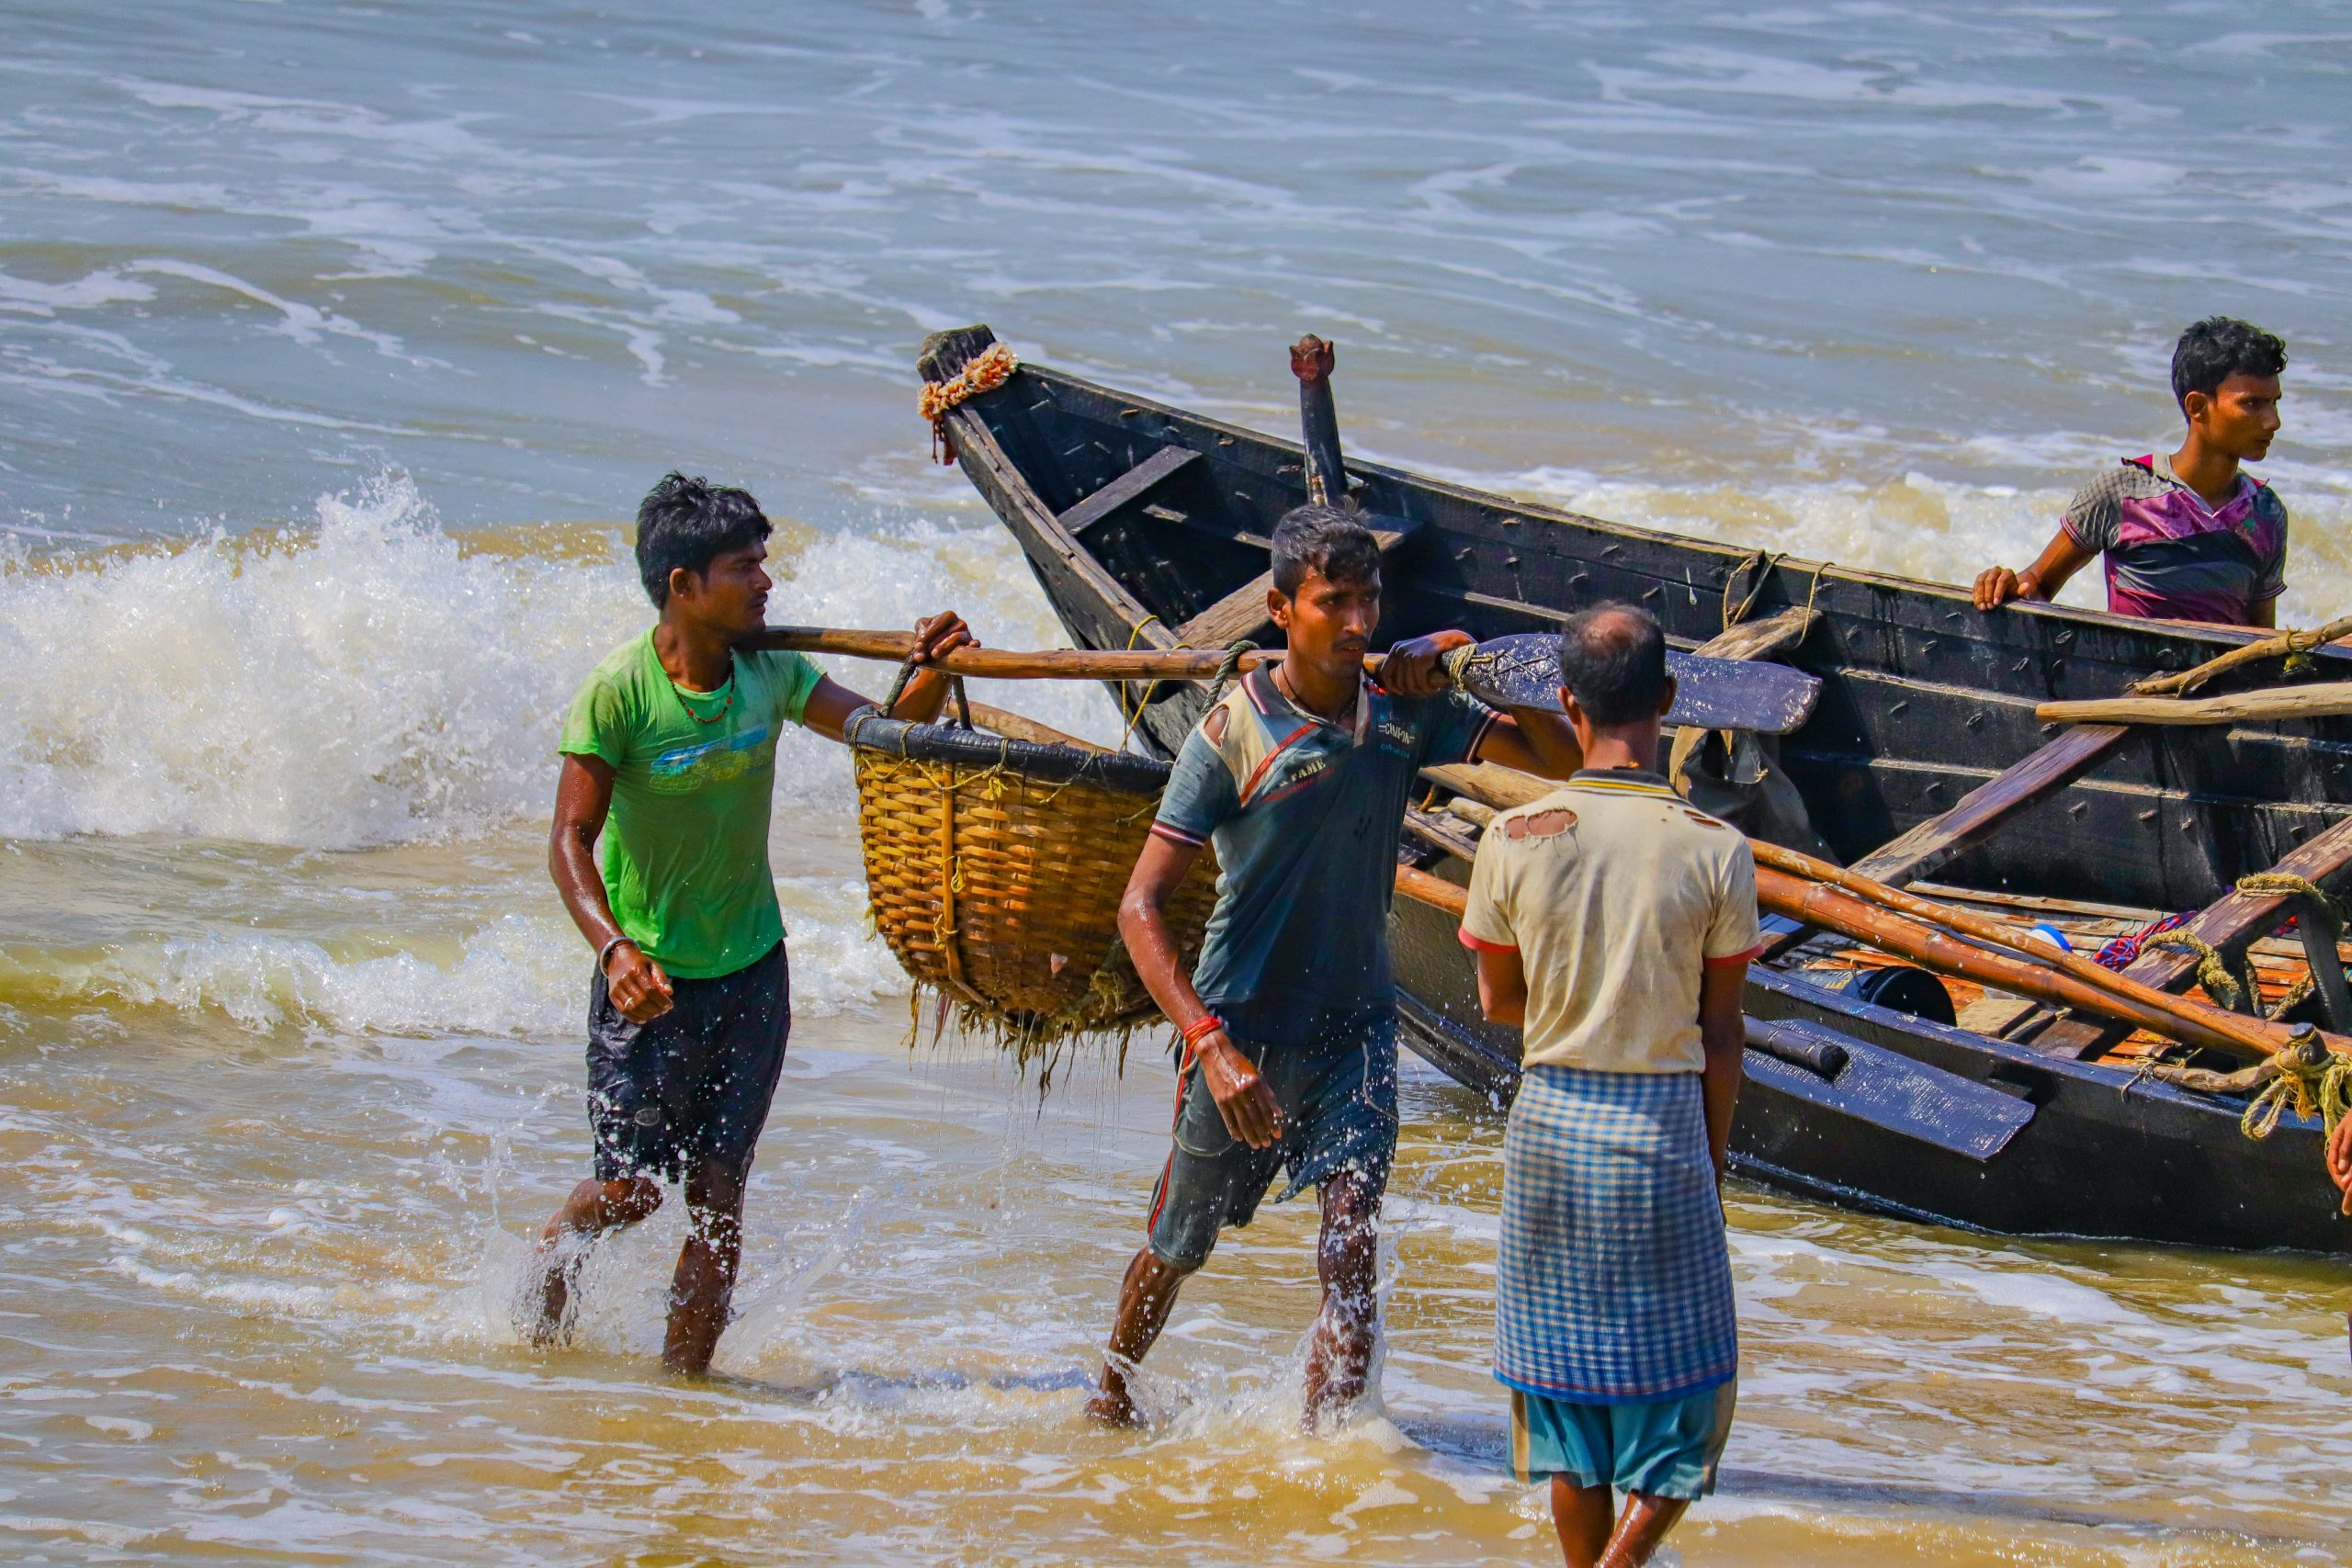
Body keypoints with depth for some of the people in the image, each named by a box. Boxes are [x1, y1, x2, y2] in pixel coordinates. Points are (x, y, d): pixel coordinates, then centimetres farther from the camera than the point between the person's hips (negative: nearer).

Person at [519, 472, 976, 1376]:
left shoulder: (770, 672, -2)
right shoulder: (618, 691, -18)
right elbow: (571, 841, -18)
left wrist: (931, 675, -20)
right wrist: (615, 949, -33)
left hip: (751, 966, 4)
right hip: (652, 976, -4)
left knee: (718, 1193, 4)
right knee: (631, 1188, 5)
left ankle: (686, 1375, 15)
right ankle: (557, 1255, 37)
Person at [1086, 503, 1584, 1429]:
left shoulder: (1406, 713, -3)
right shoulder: (1232, 735, -17)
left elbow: (1558, 758, 1)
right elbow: (1141, 907, -20)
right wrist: (1211, 1046, -31)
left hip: (1355, 1022, 2)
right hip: (1244, 1030, -2)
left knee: (1352, 1234, -17)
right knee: (1178, 1246, 15)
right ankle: (1111, 1395, 42)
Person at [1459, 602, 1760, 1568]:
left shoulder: (1515, 841, -7)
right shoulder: (1715, 854, -10)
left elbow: (1498, 1002, 5)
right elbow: (1721, 1036, -3)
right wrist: (1712, 1173, 8)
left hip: (1551, 1123, 2)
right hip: (1663, 1126, -2)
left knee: (1567, 1376, 14)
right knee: (1682, 1378, 10)